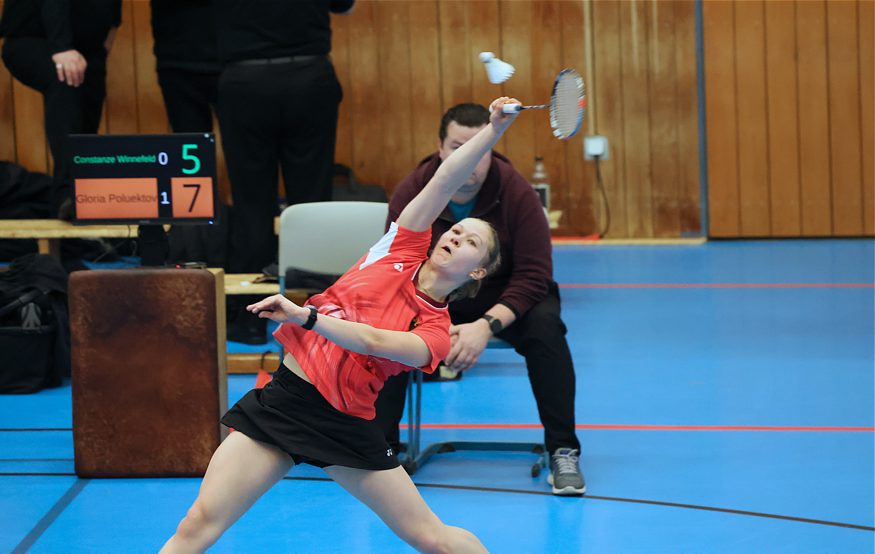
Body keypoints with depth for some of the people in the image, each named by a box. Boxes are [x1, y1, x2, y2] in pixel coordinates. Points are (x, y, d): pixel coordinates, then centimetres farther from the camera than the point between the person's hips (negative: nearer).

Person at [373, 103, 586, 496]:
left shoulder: (517, 194, -20)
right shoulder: (410, 194, -15)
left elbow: (533, 276, -20)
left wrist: (487, 325, -36)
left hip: (504, 299, -1)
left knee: (545, 325, -31)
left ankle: (563, 453, -21)